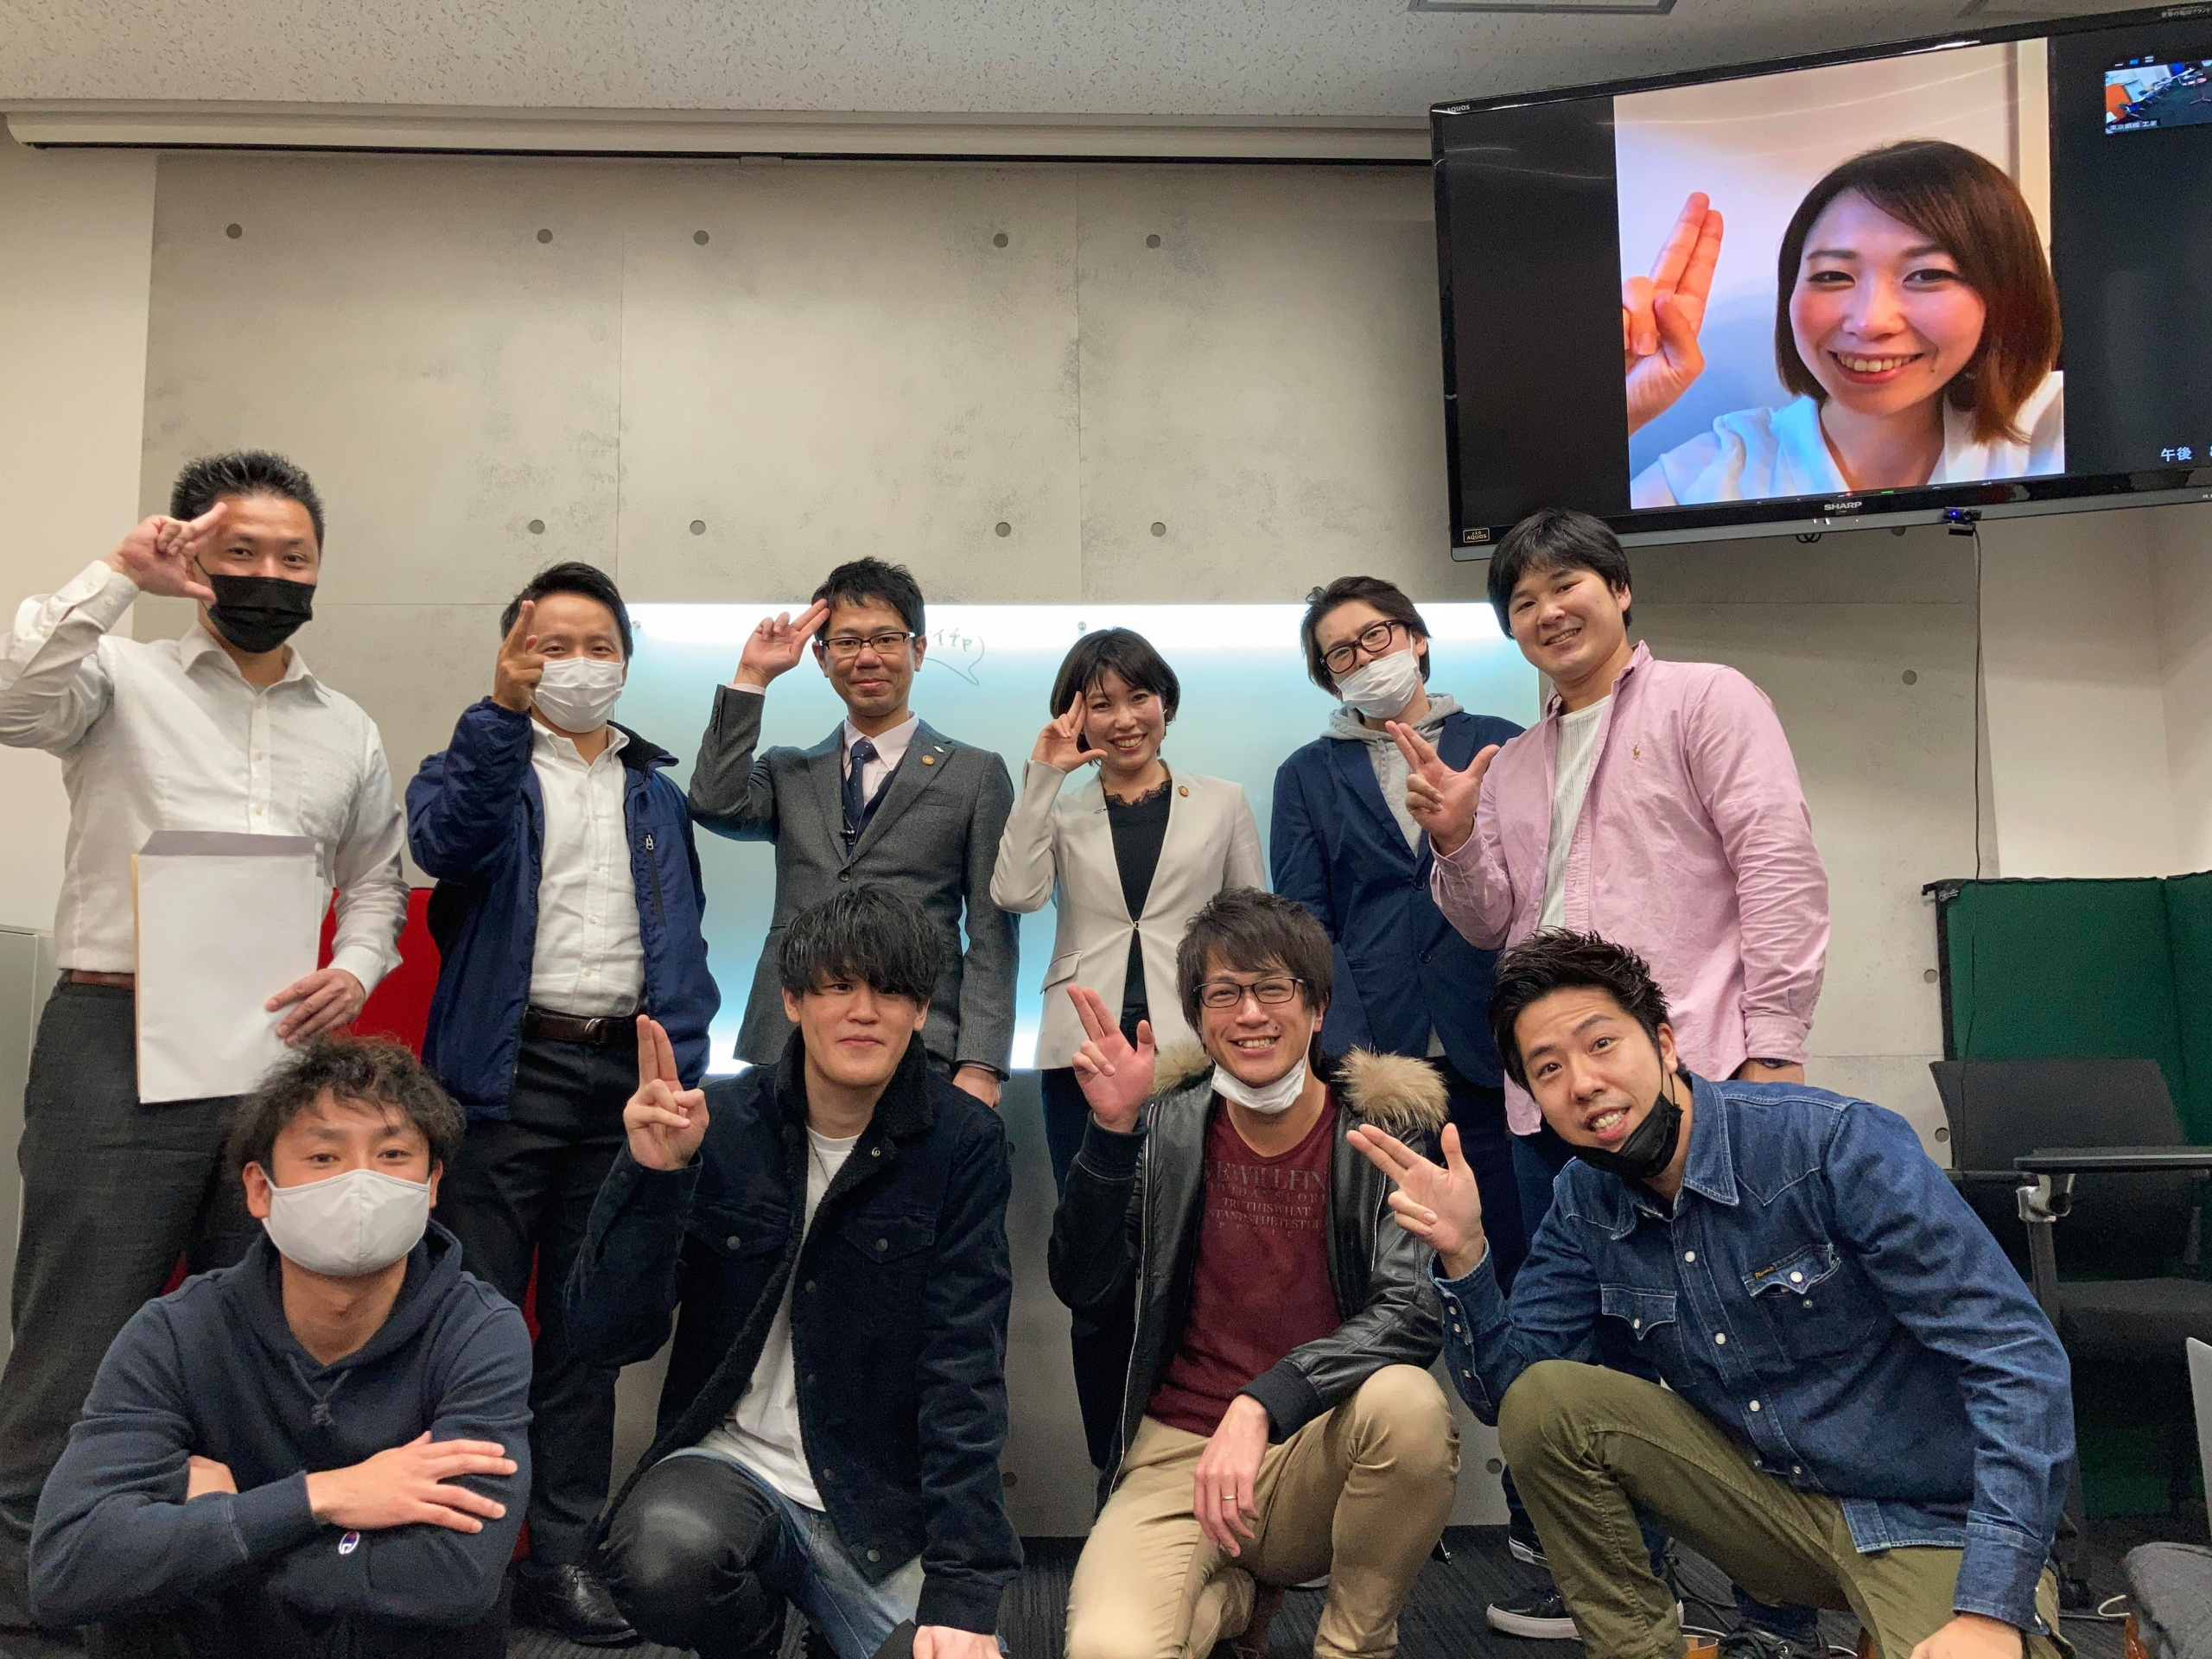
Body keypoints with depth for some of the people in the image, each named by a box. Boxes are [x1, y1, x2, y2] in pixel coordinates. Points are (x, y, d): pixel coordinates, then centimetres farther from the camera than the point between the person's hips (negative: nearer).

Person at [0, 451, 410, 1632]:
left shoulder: (348, 733, 14)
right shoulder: (122, 678, 2)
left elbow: (376, 883, 18)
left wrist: (354, 972, 0)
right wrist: (117, 580, -20)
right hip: (119, 1040, -4)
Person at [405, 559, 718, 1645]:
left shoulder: (656, 791, 16)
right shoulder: (482, 764, 7)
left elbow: (683, 941, 13)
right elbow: (443, 841, -17)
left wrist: (682, 1069, 2)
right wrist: (503, 711, -27)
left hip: (623, 1073, 3)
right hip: (510, 1069, -3)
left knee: (587, 1325, 9)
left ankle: (564, 1556, 17)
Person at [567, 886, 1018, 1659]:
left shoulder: (963, 1143, -8)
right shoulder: (713, 1123, -7)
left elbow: (964, 1366, -12)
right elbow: (607, 1336, -9)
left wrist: (961, 1588, -19)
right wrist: (652, 1175, -24)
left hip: (884, 1505, 0)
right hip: (730, 1459, 0)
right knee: (662, 1552, -30)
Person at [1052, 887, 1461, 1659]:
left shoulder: (1385, 1128, -4)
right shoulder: (1166, 1128, 1)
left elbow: (1412, 1312, -17)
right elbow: (1085, 1290, -5)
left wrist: (1260, 1406, -29)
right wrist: (1113, 1131, -18)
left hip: (1319, 1453, 0)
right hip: (1180, 1452, 1)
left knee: (1407, 1401, -33)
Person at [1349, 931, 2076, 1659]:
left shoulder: (1837, 1144, -21)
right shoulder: (1586, 1202, -4)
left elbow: (2021, 1359, -22)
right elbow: (1504, 1388, -2)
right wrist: (1462, 1251, -20)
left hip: (1933, 1519, -5)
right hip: (1773, 1502, 5)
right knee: (1543, 1403, -13)